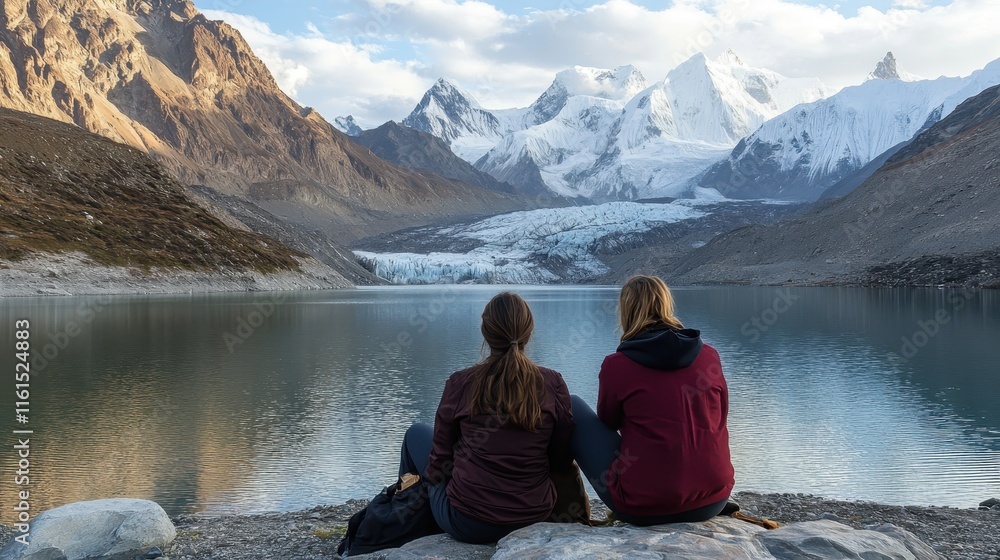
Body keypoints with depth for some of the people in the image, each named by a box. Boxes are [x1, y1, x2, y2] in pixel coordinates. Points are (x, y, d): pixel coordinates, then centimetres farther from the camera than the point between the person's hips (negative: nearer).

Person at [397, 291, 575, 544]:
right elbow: (562, 462, 1)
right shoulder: (553, 384, -7)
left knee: (417, 433, 22)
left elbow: (440, 458, -2)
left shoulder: (461, 383, -11)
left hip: (467, 524, -3)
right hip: (534, 518, 3)